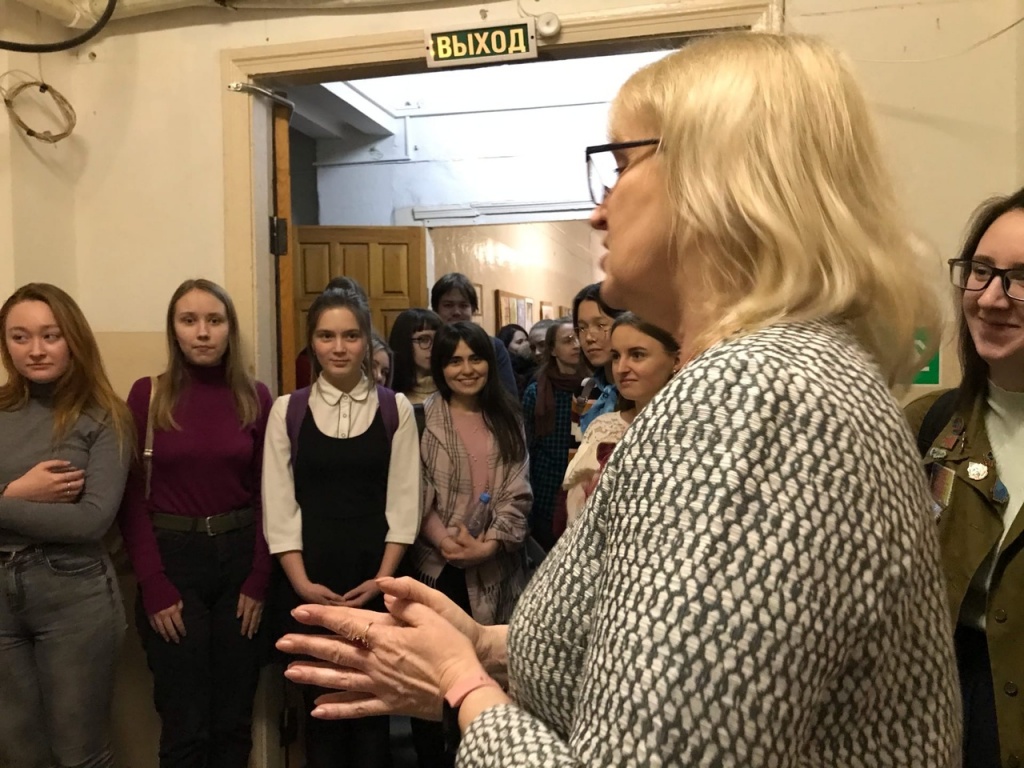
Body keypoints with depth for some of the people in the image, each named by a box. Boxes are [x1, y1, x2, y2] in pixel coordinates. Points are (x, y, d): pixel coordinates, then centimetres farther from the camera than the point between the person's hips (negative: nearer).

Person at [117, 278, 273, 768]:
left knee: (234, 718, 11)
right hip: (173, 560, -1)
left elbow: (266, 495, 3)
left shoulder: (255, 397, 2)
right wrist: (154, 586, -10)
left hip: (240, 559, 2)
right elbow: (131, 498, -4)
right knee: (184, 726, 6)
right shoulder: (148, 395, -3)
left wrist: (259, 580, -4)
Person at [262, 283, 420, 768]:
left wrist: (383, 577, -10)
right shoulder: (288, 411, 2)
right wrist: (302, 583, -8)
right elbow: (279, 506, -1)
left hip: (376, 581, 0)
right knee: (320, 703, 10)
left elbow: (404, 502, -2)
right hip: (311, 586, 1)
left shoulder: (395, 409, 1)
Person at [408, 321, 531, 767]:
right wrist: (445, 541, -19)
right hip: (437, 563, -2)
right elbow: (416, 492, -6)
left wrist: (492, 542, -12)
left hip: (494, 566, 2)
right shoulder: (423, 418, 0)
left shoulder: (507, 419, 8)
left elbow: (517, 491, 2)